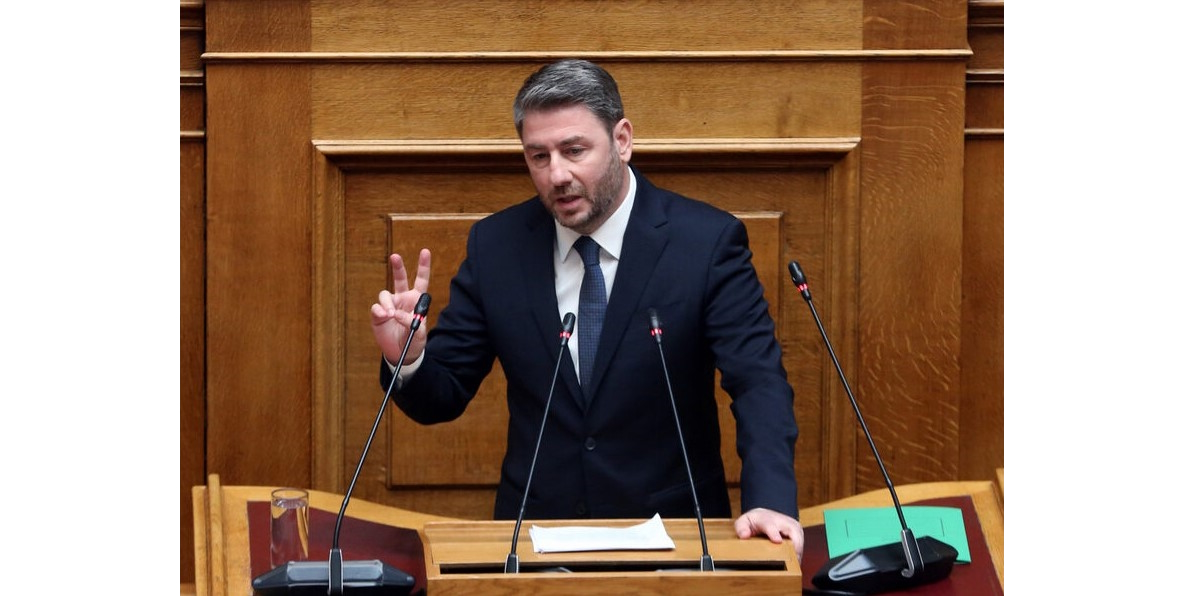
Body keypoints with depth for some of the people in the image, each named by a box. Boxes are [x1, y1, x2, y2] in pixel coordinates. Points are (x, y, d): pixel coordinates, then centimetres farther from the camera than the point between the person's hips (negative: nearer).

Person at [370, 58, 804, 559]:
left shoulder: (707, 241, -5)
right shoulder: (495, 245, 3)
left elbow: (759, 380, -11)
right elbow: (441, 397, 7)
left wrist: (770, 500, -28)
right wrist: (407, 358, -16)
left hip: (672, 531, -2)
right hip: (536, 531, 2)